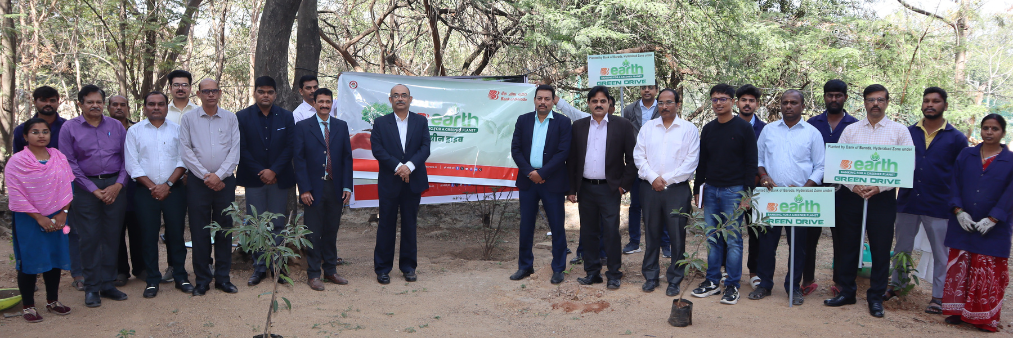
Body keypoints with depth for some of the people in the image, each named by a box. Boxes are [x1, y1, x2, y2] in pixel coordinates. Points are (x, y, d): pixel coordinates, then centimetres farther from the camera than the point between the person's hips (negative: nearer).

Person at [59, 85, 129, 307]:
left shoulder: (116, 126, 8)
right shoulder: (70, 128, 2)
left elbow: (126, 157, 7)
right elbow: (70, 163, -2)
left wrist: (118, 184, -7)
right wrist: (94, 190, -8)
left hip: (115, 186, 2)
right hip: (86, 187, -2)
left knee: (112, 236, 5)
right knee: (90, 237, -1)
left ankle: (108, 284, 14)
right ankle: (92, 287, 8)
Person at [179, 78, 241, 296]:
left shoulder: (230, 119, 6)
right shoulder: (189, 119, 4)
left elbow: (235, 151, 1)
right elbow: (185, 151, -1)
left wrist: (219, 175, -10)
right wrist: (206, 176, -8)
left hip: (224, 181, 1)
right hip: (197, 181, -1)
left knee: (224, 230, 5)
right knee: (199, 231, 2)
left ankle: (223, 278, 14)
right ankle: (202, 280, 10)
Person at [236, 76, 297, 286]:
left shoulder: (286, 117, 7)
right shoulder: (242, 117, 3)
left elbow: (290, 147, 0)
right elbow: (242, 149, -2)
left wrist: (274, 171, -11)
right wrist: (260, 172, -9)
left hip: (279, 179, 1)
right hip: (254, 179, -1)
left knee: (278, 225, 4)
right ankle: (259, 267, 9)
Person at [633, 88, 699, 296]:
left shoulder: (689, 129, 2)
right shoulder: (647, 127, 10)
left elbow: (691, 161, -4)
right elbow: (639, 156, 5)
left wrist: (667, 179, -10)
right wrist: (653, 178, -8)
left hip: (677, 188, -2)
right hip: (650, 188, 2)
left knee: (677, 236, 0)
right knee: (652, 234, 9)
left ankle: (674, 280, 11)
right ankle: (650, 276, 20)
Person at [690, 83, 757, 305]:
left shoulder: (743, 128, -3)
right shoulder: (708, 129, 11)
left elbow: (751, 163, -5)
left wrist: (747, 193, -11)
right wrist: (697, 189, 12)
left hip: (733, 191, -5)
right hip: (711, 191, 5)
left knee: (733, 239, -2)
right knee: (712, 238, 8)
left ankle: (732, 285, 6)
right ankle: (712, 281, 16)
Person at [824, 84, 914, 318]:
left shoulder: (899, 131, 4)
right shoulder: (850, 130, 8)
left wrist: (880, 187, -14)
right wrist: (853, 185, -12)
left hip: (882, 197, -2)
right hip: (851, 194, 2)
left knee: (881, 249, 3)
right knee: (846, 245, 7)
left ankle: (876, 297, 15)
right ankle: (846, 292, 20)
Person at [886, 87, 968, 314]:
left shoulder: (956, 139, 1)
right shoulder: (908, 133, 7)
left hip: (939, 206, -2)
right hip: (907, 202, 3)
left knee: (941, 253, 5)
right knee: (902, 248, 13)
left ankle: (939, 296, 14)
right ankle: (897, 285, 27)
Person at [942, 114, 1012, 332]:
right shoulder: (966, 155, 8)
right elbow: (955, 184, 5)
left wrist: (992, 219, -13)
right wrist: (959, 211, -8)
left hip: (993, 228, -2)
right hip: (962, 225, 2)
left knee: (988, 274, 0)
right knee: (958, 269, 6)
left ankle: (985, 317, 9)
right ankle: (958, 311, 16)